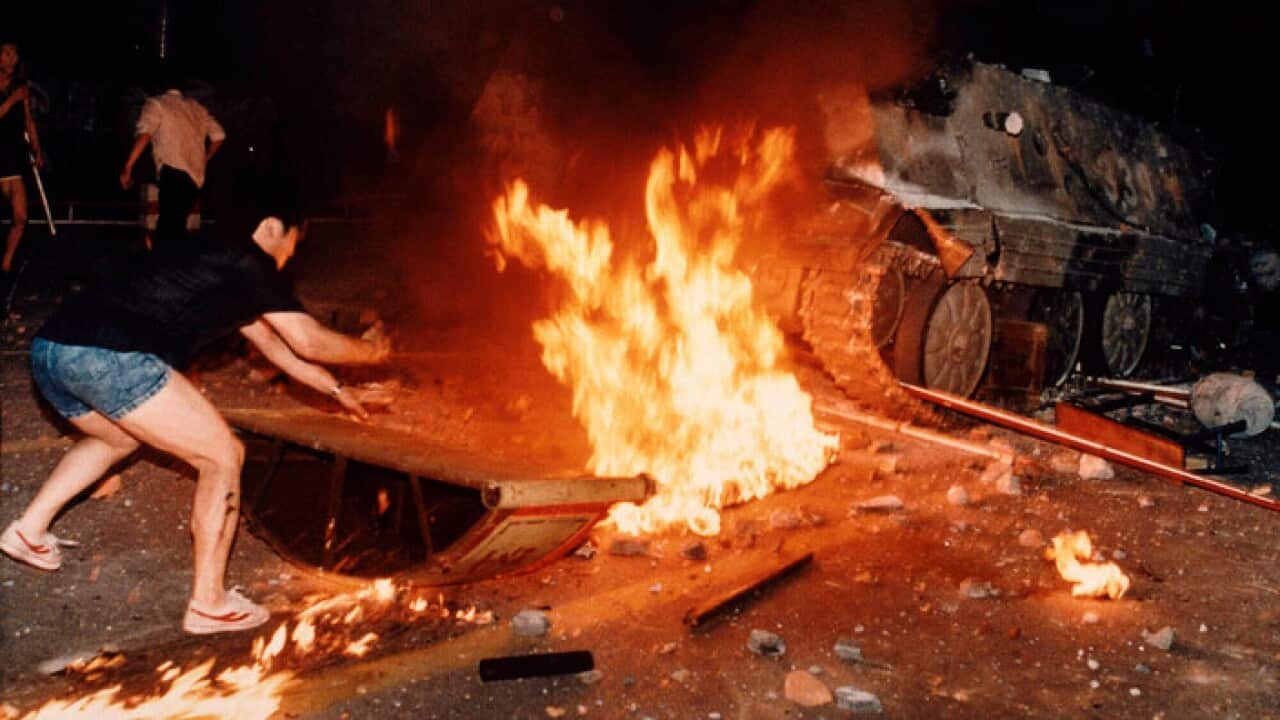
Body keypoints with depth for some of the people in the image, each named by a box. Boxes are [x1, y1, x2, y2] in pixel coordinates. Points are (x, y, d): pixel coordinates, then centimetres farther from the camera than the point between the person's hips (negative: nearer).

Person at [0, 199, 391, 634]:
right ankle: (208, 604, 7)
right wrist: (370, 350, 26)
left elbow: (273, 345, 39)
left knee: (121, 437, 39)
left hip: (50, 348, 10)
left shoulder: (215, 262, 31)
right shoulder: (249, 263, 5)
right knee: (222, 455, 2)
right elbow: (310, 341, 8)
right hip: (111, 357, -10)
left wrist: (336, 390, 44)